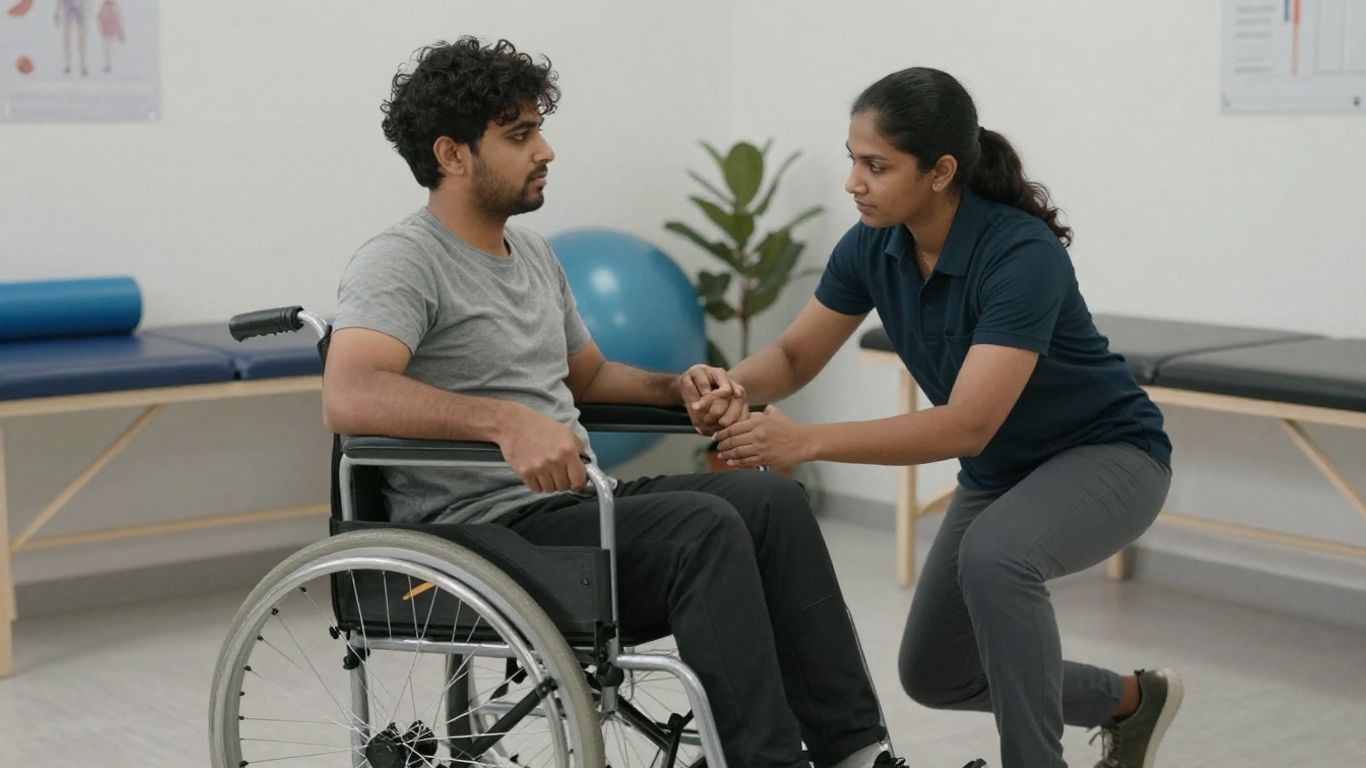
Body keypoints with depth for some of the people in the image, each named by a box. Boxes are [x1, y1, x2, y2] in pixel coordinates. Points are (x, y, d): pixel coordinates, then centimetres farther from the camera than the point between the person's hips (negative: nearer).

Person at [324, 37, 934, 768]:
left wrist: (675, 387, 8)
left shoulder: (532, 253, 15)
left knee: (772, 500, -8)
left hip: (575, 500, 9)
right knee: (705, 528, -27)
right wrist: (506, 419, -43)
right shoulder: (399, 264, -13)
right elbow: (347, 397, -31)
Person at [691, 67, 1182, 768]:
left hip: (1105, 454, -8)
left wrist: (807, 440, -45)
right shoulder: (873, 246, -13)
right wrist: (733, 385, -28)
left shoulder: (1023, 255, -33)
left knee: (994, 554, -39)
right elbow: (794, 358, -5)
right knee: (933, 674, 10)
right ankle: (1131, 700, 30)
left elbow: (966, 426, -39)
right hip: (1002, 470, 8)